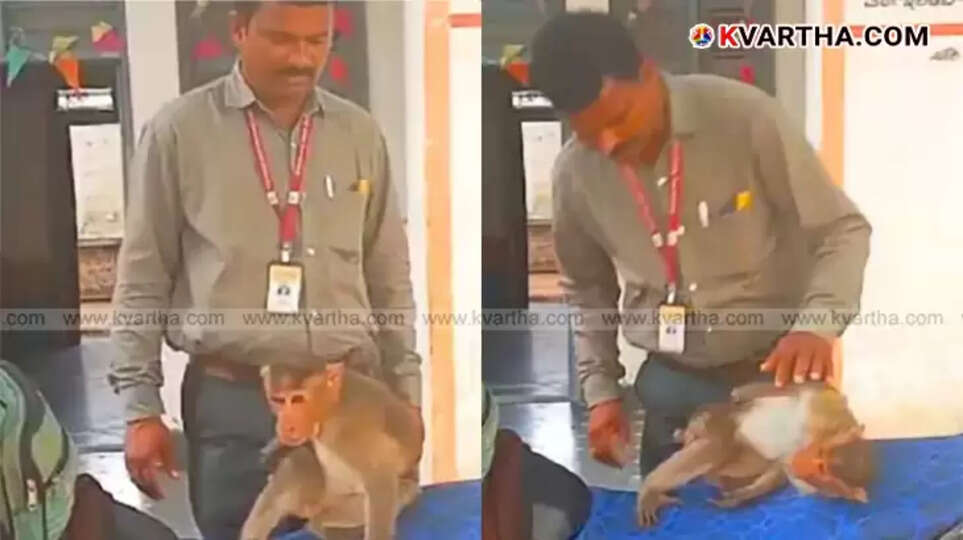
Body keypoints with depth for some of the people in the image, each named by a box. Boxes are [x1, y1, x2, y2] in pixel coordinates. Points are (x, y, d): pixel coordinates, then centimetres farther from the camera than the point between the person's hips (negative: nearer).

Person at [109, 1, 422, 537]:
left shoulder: (360, 134, 5)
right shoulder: (179, 130, -2)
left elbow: (390, 279, 11)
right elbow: (144, 277, 1)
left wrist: (405, 394, 10)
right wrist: (141, 404, -2)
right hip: (229, 399, -2)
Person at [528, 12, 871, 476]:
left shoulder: (742, 115, -18)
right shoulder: (574, 174, -6)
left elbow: (843, 230, -12)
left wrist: (816, 326, -29)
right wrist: (600, 389, 4)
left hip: (778, 373, -2)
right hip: (671, 390, 3)